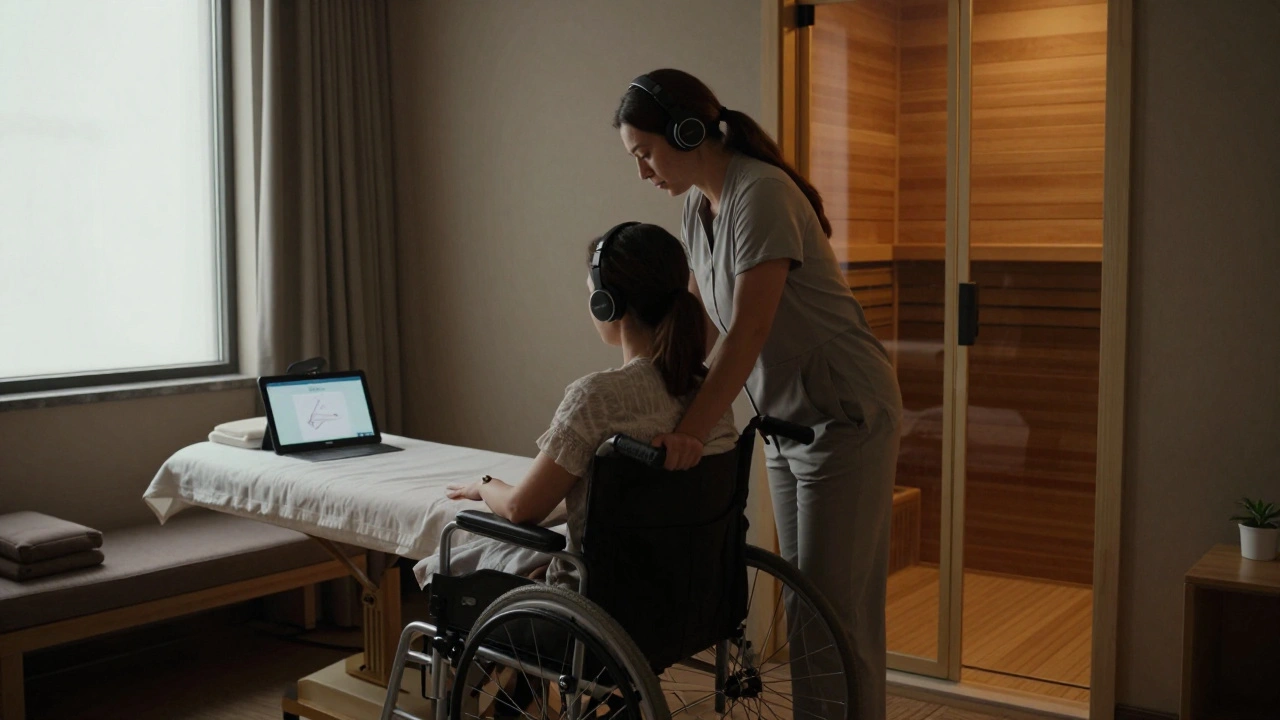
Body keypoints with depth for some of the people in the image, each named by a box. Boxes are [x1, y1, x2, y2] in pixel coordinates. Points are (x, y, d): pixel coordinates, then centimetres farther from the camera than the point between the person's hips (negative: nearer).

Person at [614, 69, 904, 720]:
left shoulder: (761, 195, -21)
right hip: (785, 422, 9)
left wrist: (693, 430, -33)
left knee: (836, 604, -4)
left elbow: (749, 329, -28)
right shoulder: (698, 205, 6)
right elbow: (700, 320, 11)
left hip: (844, 417, -9)